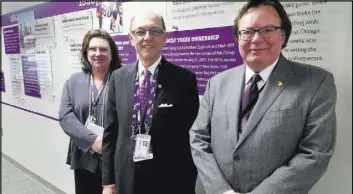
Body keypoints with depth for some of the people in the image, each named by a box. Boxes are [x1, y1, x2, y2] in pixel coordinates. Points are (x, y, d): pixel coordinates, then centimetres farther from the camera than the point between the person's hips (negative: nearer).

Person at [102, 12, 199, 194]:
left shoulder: (184, 78, -10)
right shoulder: (118, 77, 1)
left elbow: (193, 134, -6)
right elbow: (111, 131, 4)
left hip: (170, 179, -2)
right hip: (127, 178, 3)